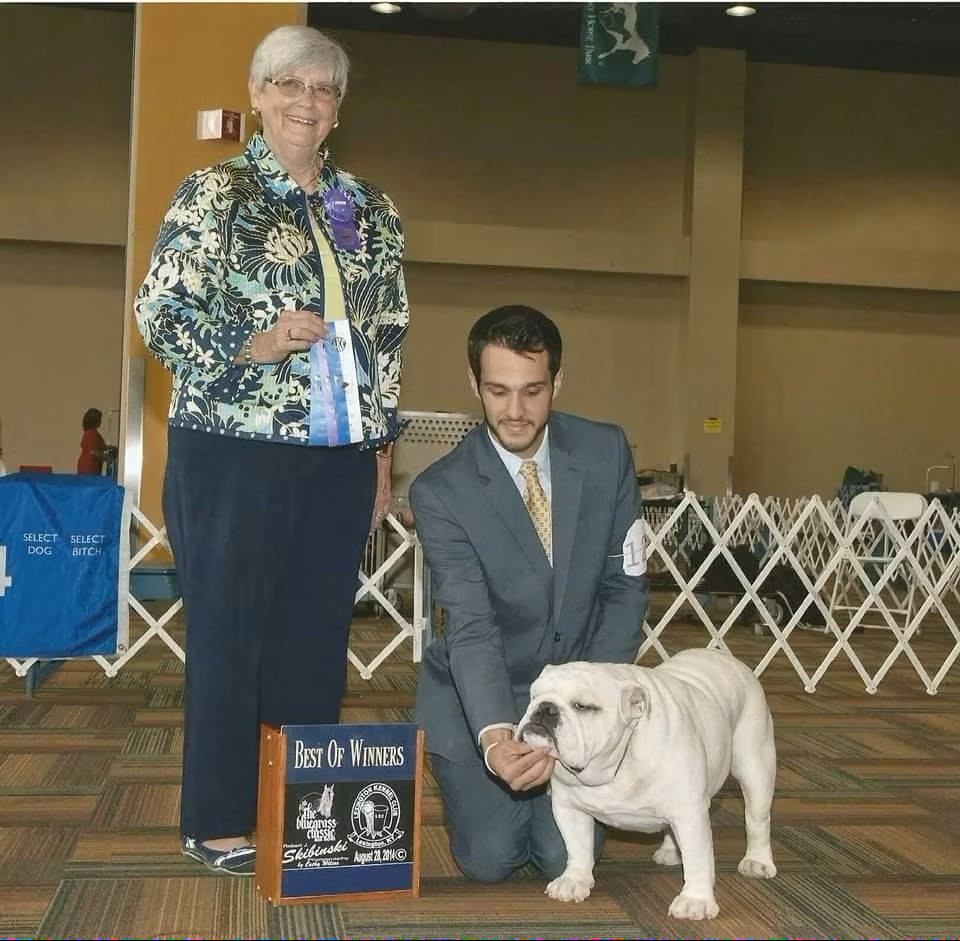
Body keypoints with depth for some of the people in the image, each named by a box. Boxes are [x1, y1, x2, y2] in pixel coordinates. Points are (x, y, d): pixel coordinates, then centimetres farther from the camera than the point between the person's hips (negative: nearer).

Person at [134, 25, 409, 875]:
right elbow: (158, 310, -6)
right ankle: (219, 821, 15)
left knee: (317, 637, 8)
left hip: (340, 459, 4)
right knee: (229, 631, 3)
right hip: (234, 450, -4)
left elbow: (389, 336, 14)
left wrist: (384, 447, 11)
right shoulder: (215, 193, -1)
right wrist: (250, 347, -19)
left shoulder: (371, 211, 12)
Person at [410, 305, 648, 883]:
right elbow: (470, 629, -27)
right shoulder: (441, 492, -20)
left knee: (567, 857, -7)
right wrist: (493, 736, -43)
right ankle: (467, 773, 25)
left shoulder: (607, 453, -10)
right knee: (491, 858, -8)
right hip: (477, 696, -2)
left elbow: (625, 587, -4)